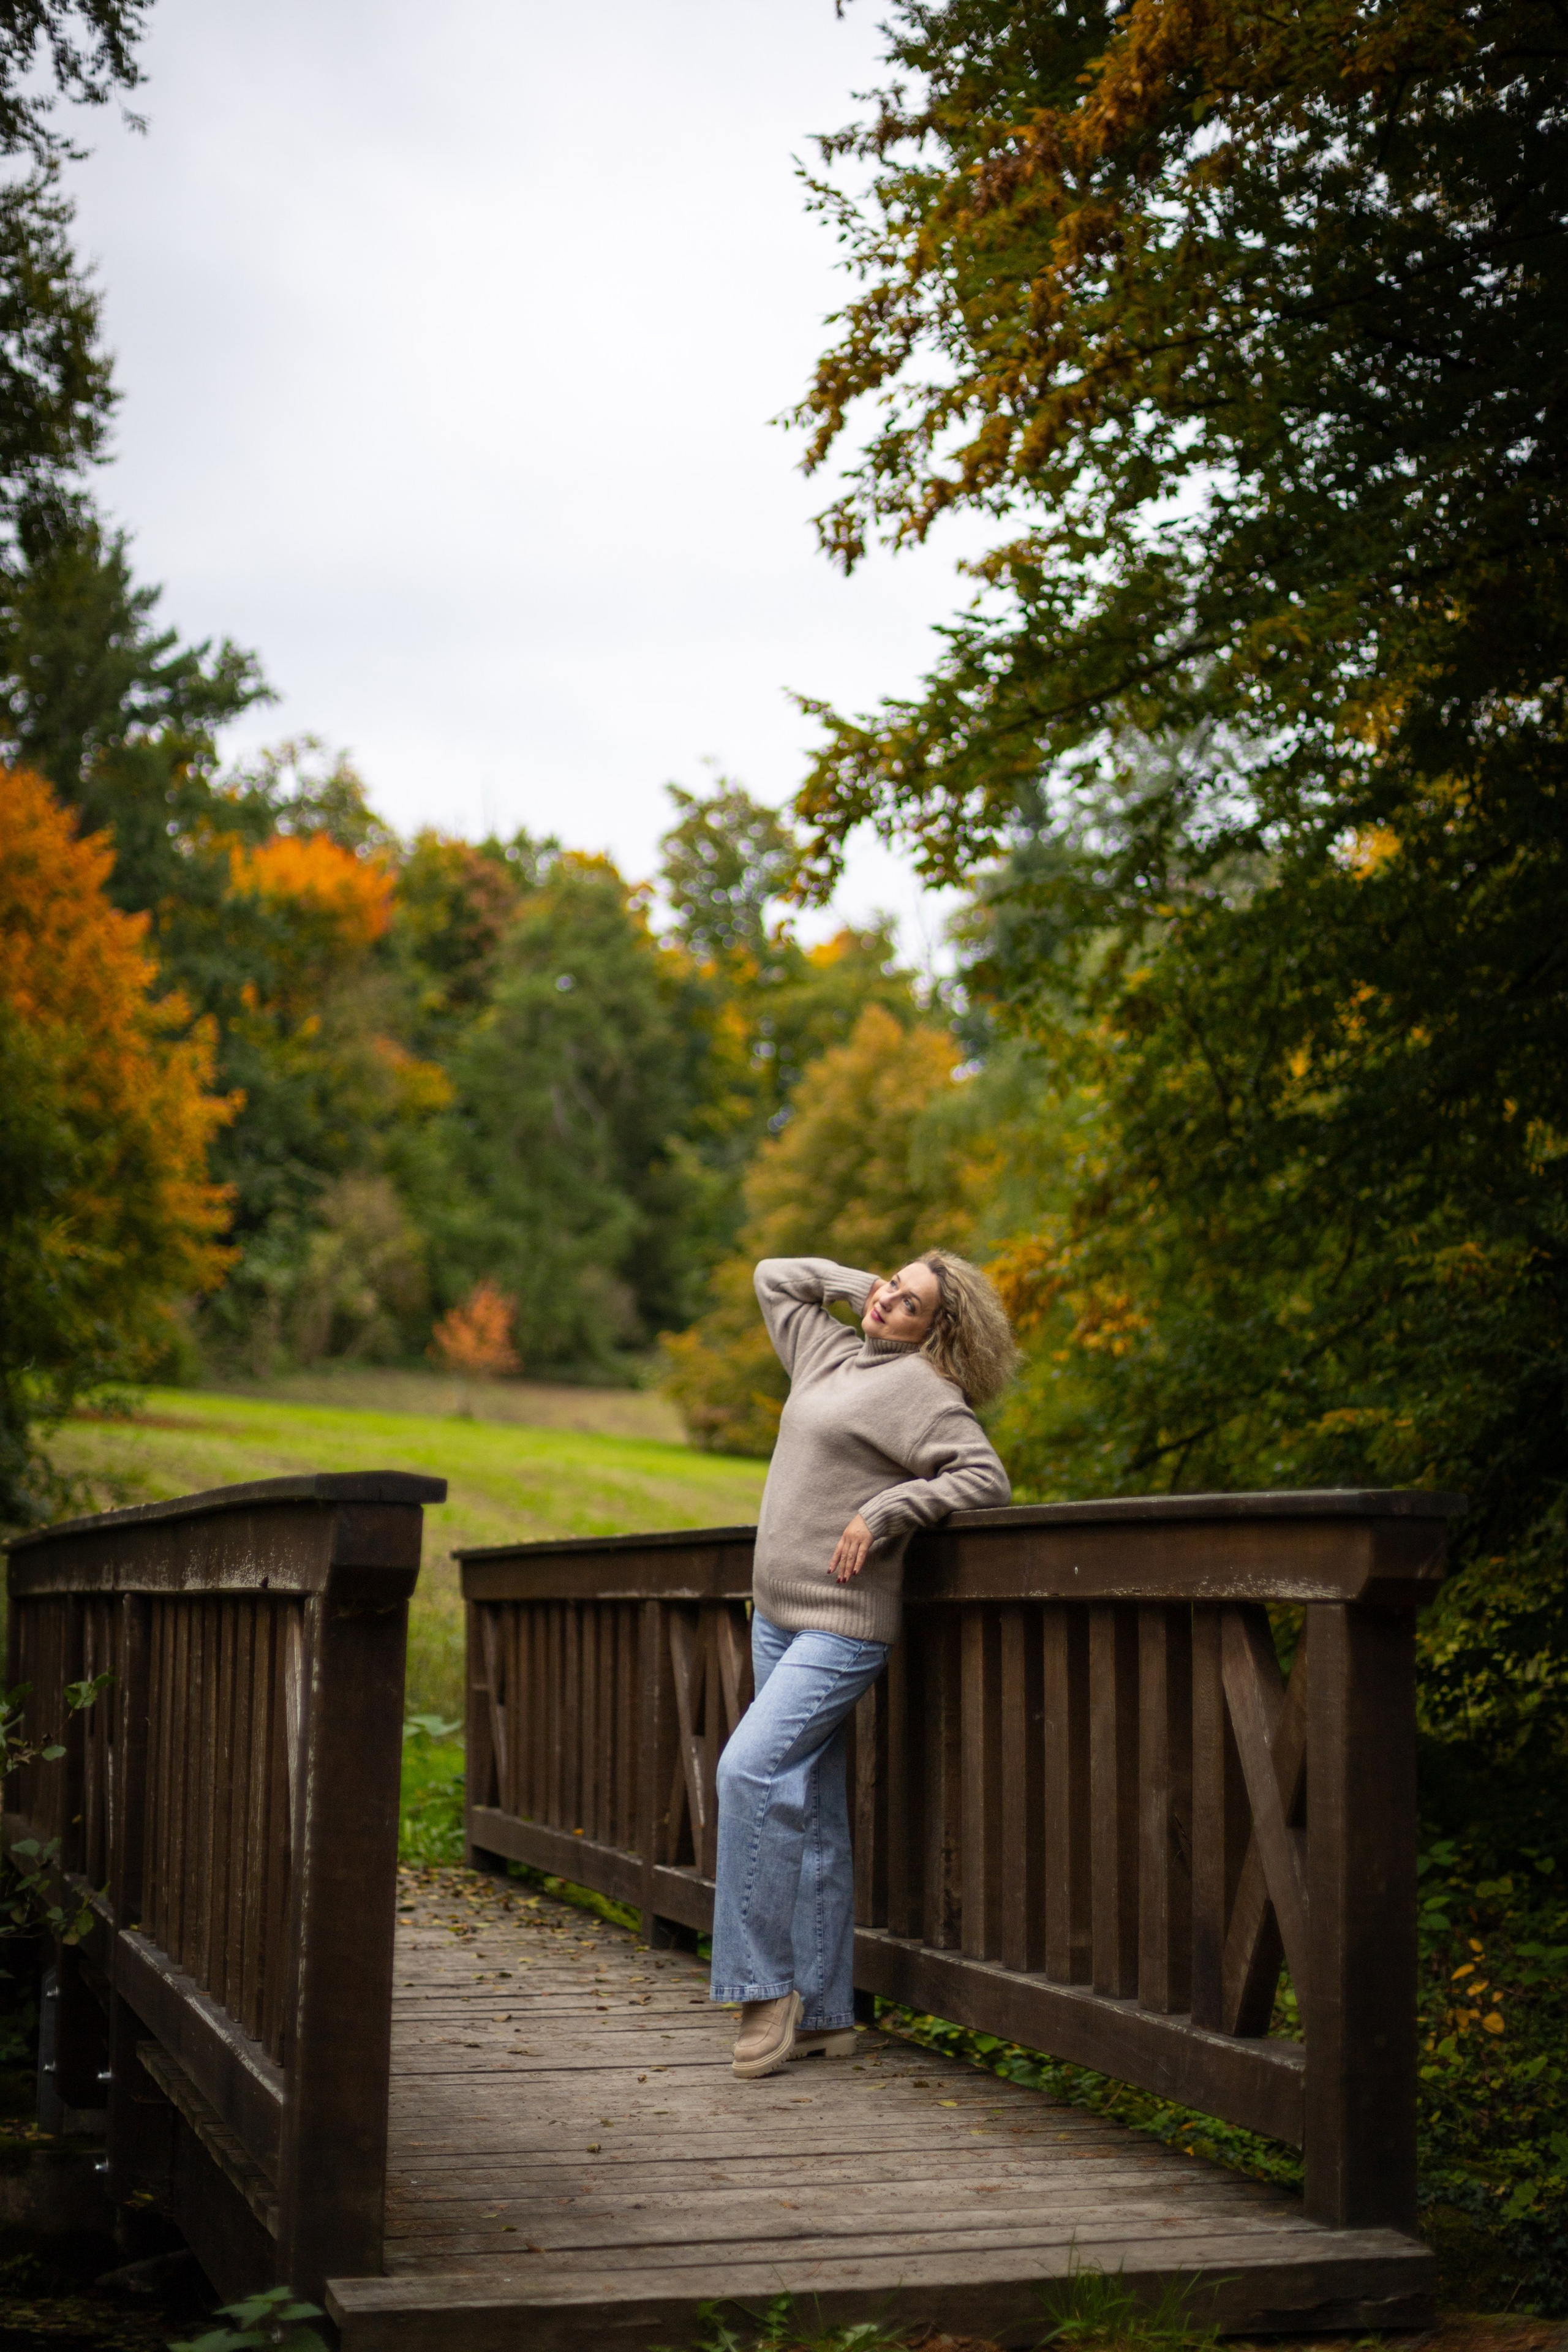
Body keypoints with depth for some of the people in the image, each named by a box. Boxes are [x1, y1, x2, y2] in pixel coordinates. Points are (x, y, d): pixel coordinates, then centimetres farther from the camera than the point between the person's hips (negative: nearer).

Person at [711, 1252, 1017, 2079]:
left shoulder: (917, 1386, -7)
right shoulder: (830, 1354, 14)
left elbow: (985, 1479, -15)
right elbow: (773, 1276, 27)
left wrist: (882, 1510, -18)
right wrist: (863, 1285, 17)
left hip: (840, 1626, -8)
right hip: (777, 1616, 8)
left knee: (751, 1770, -21)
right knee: (809, 1812, 9)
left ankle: (767, 1987, -14)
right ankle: (822, 2013, 14)